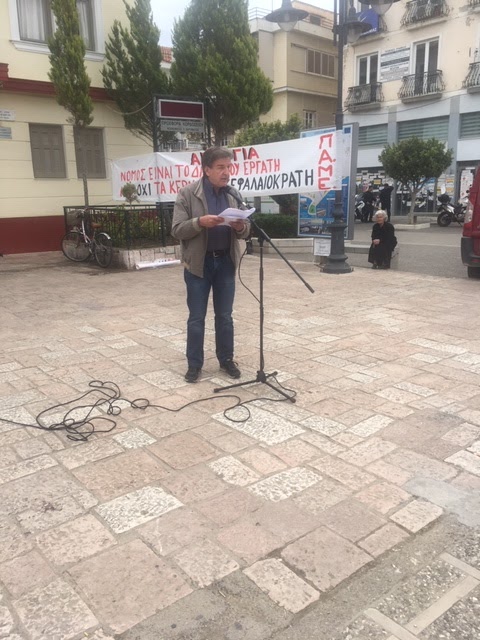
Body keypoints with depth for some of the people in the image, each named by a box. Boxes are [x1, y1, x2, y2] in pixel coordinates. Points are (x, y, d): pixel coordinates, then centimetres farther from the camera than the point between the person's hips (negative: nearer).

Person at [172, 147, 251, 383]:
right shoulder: (187, 194, -6)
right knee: (196, 318, 6)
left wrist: (241, 226, -15)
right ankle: (194, 364, 19)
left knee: (224, 316, 12)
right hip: (198, 263, -3)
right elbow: (177, 230, -11)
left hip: (225, 262, 3)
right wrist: (200, 222, -27)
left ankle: (226, 359, 26)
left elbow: (244, 232, 8)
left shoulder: (233, 195, 6)